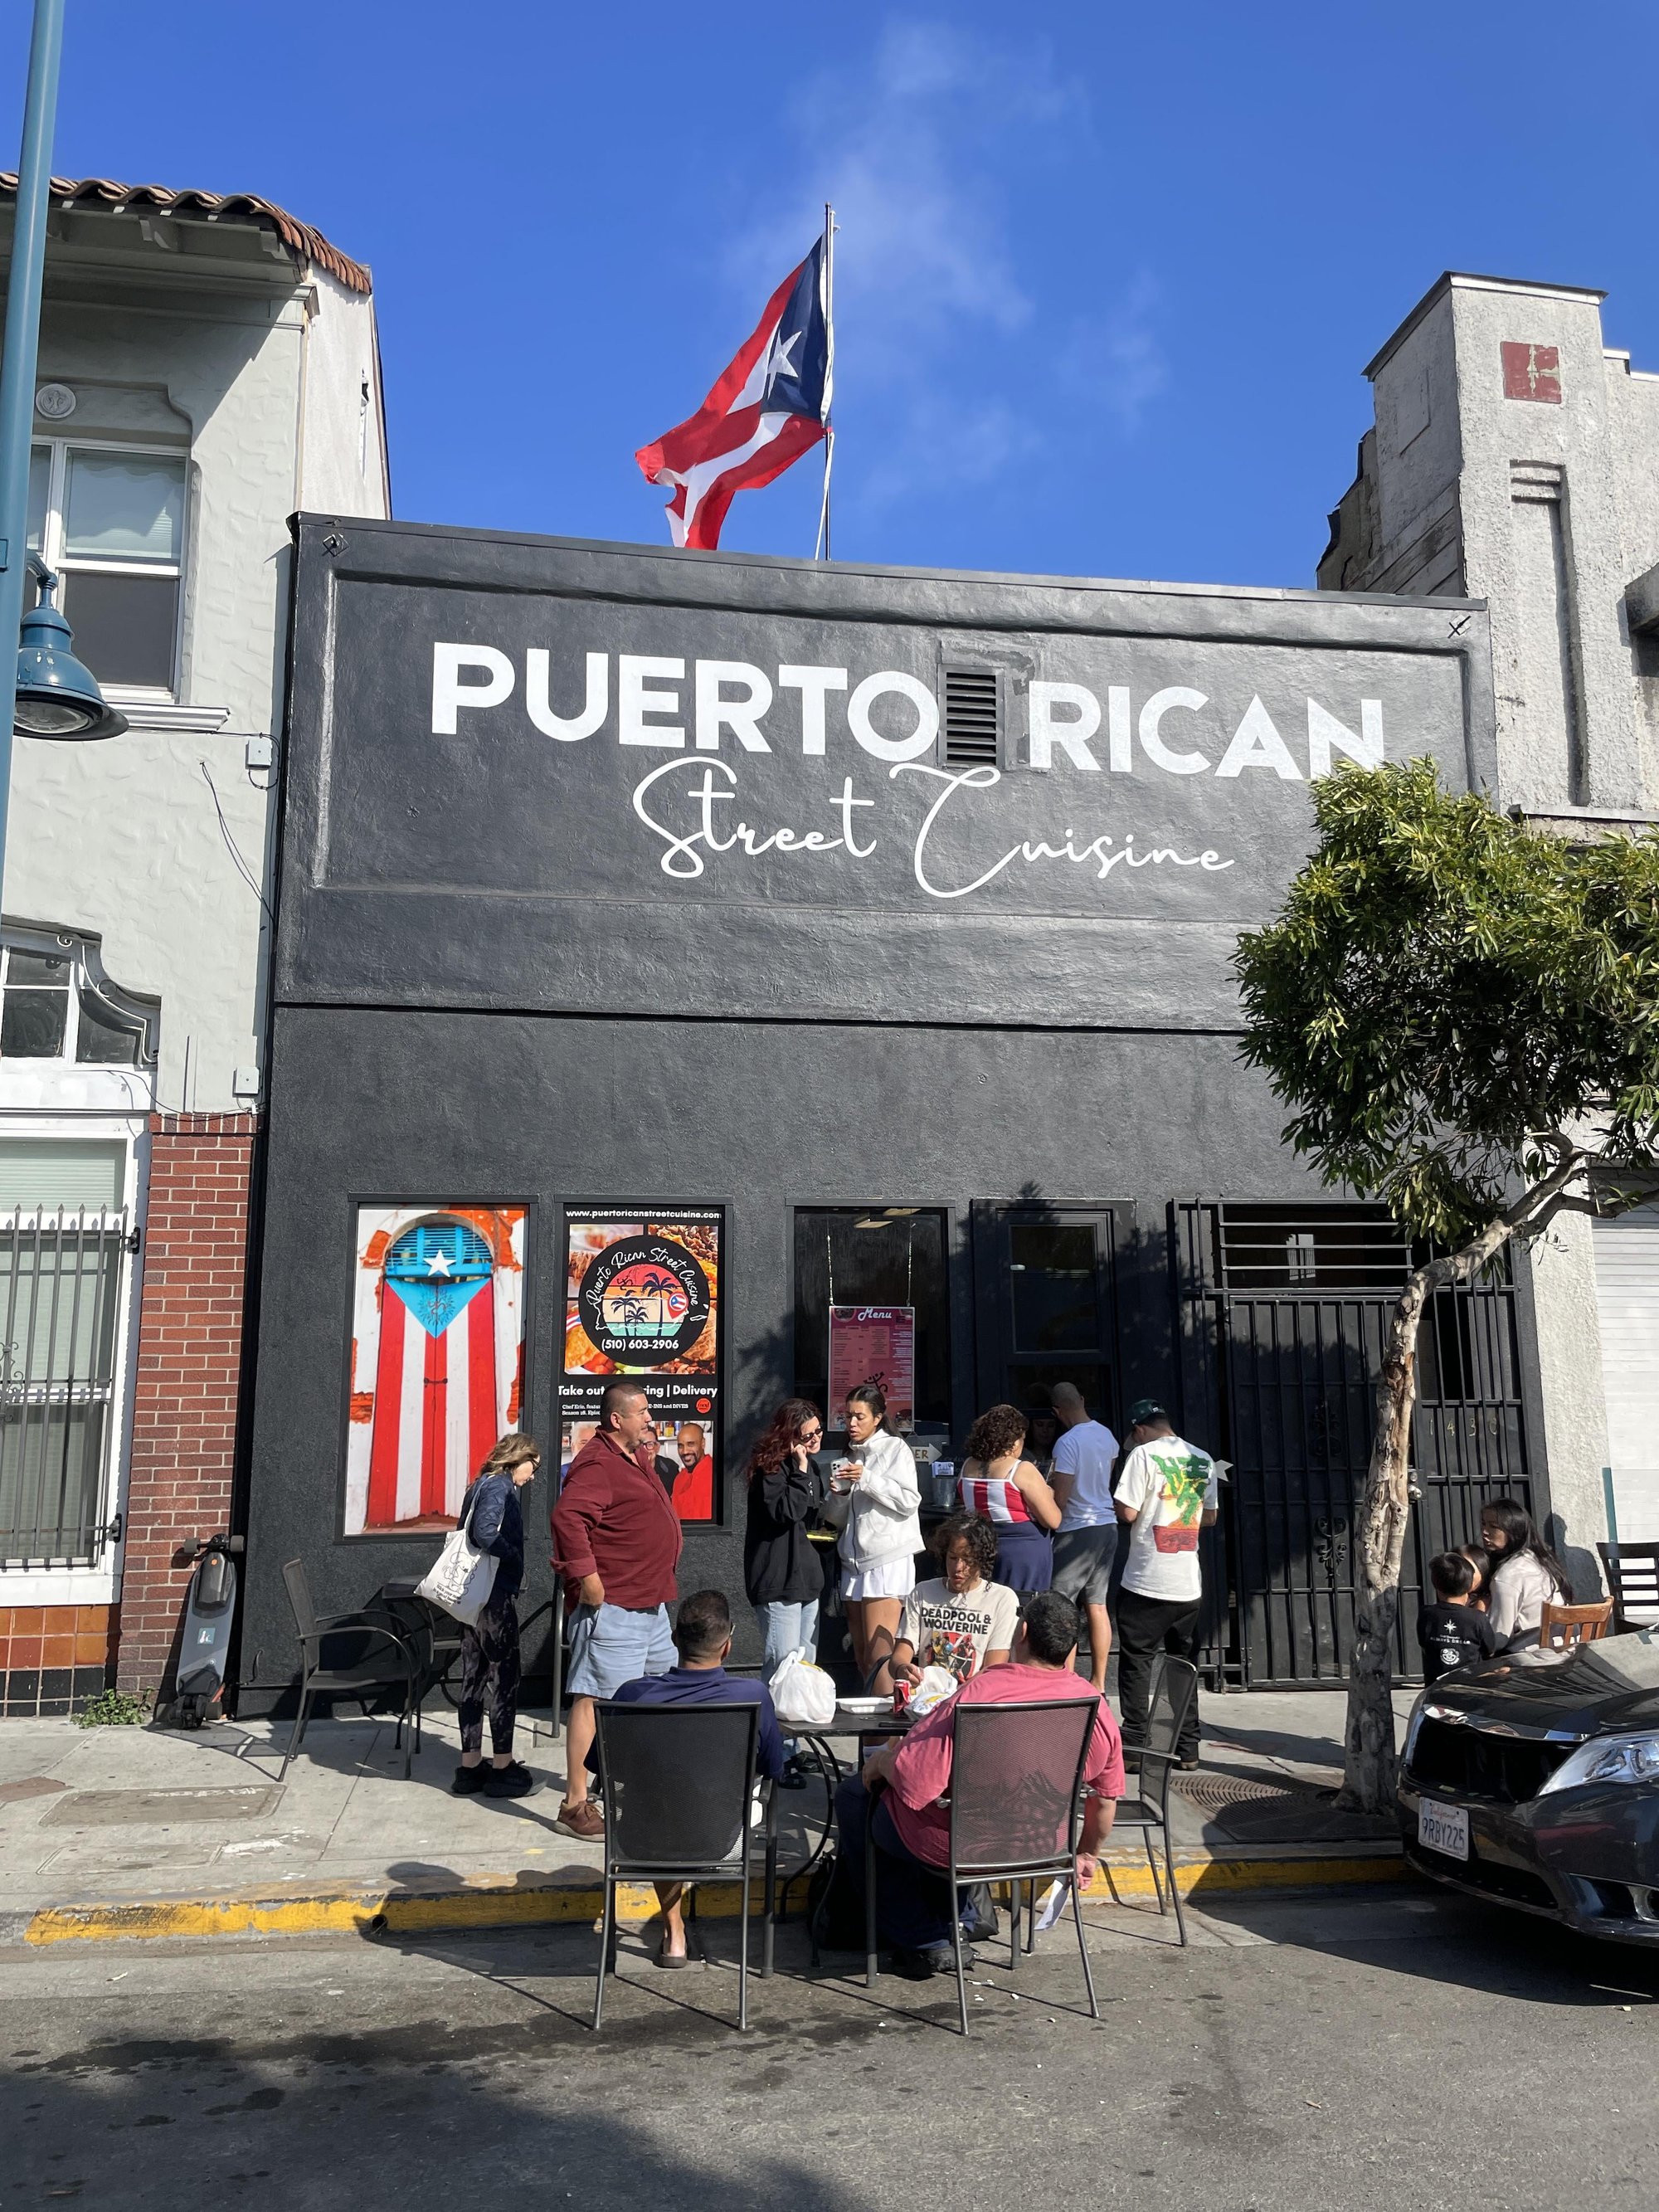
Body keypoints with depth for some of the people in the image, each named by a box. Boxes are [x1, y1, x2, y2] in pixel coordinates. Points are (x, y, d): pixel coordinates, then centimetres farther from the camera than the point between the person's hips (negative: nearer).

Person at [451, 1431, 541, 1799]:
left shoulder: (481, 1485, 15)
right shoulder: (500, 1486, -13)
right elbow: (485, 1533, -26)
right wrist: (515, 1558, -13)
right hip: (495, 1596, -9)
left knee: (474, 1679, 12)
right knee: (505, 1679, 0)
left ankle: (470, 1767, 18)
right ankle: (502, 1768, 5)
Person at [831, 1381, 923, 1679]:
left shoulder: (895, 1448, 1)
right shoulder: (848, 1457, 20)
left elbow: (909, 1501, -9)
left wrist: (867, 1479, -14)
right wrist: (838, 1493, 0)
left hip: (888, 1559, -7)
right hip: (854, 1559, 7)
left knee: (879, 1654, -14)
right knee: (861, 1655, 3)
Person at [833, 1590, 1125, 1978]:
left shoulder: (978, 1694, -28)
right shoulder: (1097, 1709, -11)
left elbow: (912, 1777, -28)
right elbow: (1106, 1798, 2)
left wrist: (881, 1761, -5)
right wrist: (1087, 1855, 20)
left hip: (949, 1849, -6)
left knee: (854, 1795, 19)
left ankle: (925, 1943, 19)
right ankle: (954, 1922, 33)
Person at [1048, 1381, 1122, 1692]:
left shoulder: (1068, 1442, -18)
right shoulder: (1107, 1435, 6)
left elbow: (1059, 1499, -18)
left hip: (1077, 1531, -8)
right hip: (1107, 1526, 8)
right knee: (1098, 1606, 11)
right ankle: (1098, 1682, 15)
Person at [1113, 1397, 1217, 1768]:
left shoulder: (1143, 1454, -10)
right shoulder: (1203, 1459, 8)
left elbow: (1127, 1512, -14)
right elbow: (1209, 1516, 16)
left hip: (1146, 1582, -5)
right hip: (1189, 1583, 5)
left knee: (1136, 1662, 4)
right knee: (1184, 1663, 13)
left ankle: (1134, 1744, 4)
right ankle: (1188, 1747, 16)